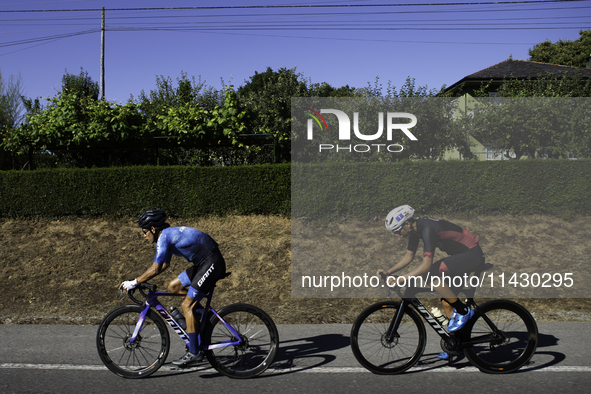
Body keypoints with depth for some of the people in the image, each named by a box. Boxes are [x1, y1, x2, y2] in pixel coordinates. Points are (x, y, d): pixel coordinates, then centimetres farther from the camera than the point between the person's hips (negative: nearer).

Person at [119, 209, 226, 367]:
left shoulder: (164, 237, -14)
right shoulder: (168, 234, 15)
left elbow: (155, 269, -21)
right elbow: (165, 264, 25)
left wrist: (134, 282, -10)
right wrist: (141, 280, 21)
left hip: (212, 263, -9)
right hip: (203, 263, 9)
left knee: (186, 305, -7)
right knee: (173, 287, 12)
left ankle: (194, 352, -1)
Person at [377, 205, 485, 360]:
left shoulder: (427, 229, -28)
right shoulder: (415, 229, 1)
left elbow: (426, 264, -33)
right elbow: (408, 257, 10)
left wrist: (400, 280, -33)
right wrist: (389, 271, -1)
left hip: (473, 254, -10)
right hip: (460, 254, 10)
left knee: (432, 275, -27)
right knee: (445, 300, 8)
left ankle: (463, 311, -9)